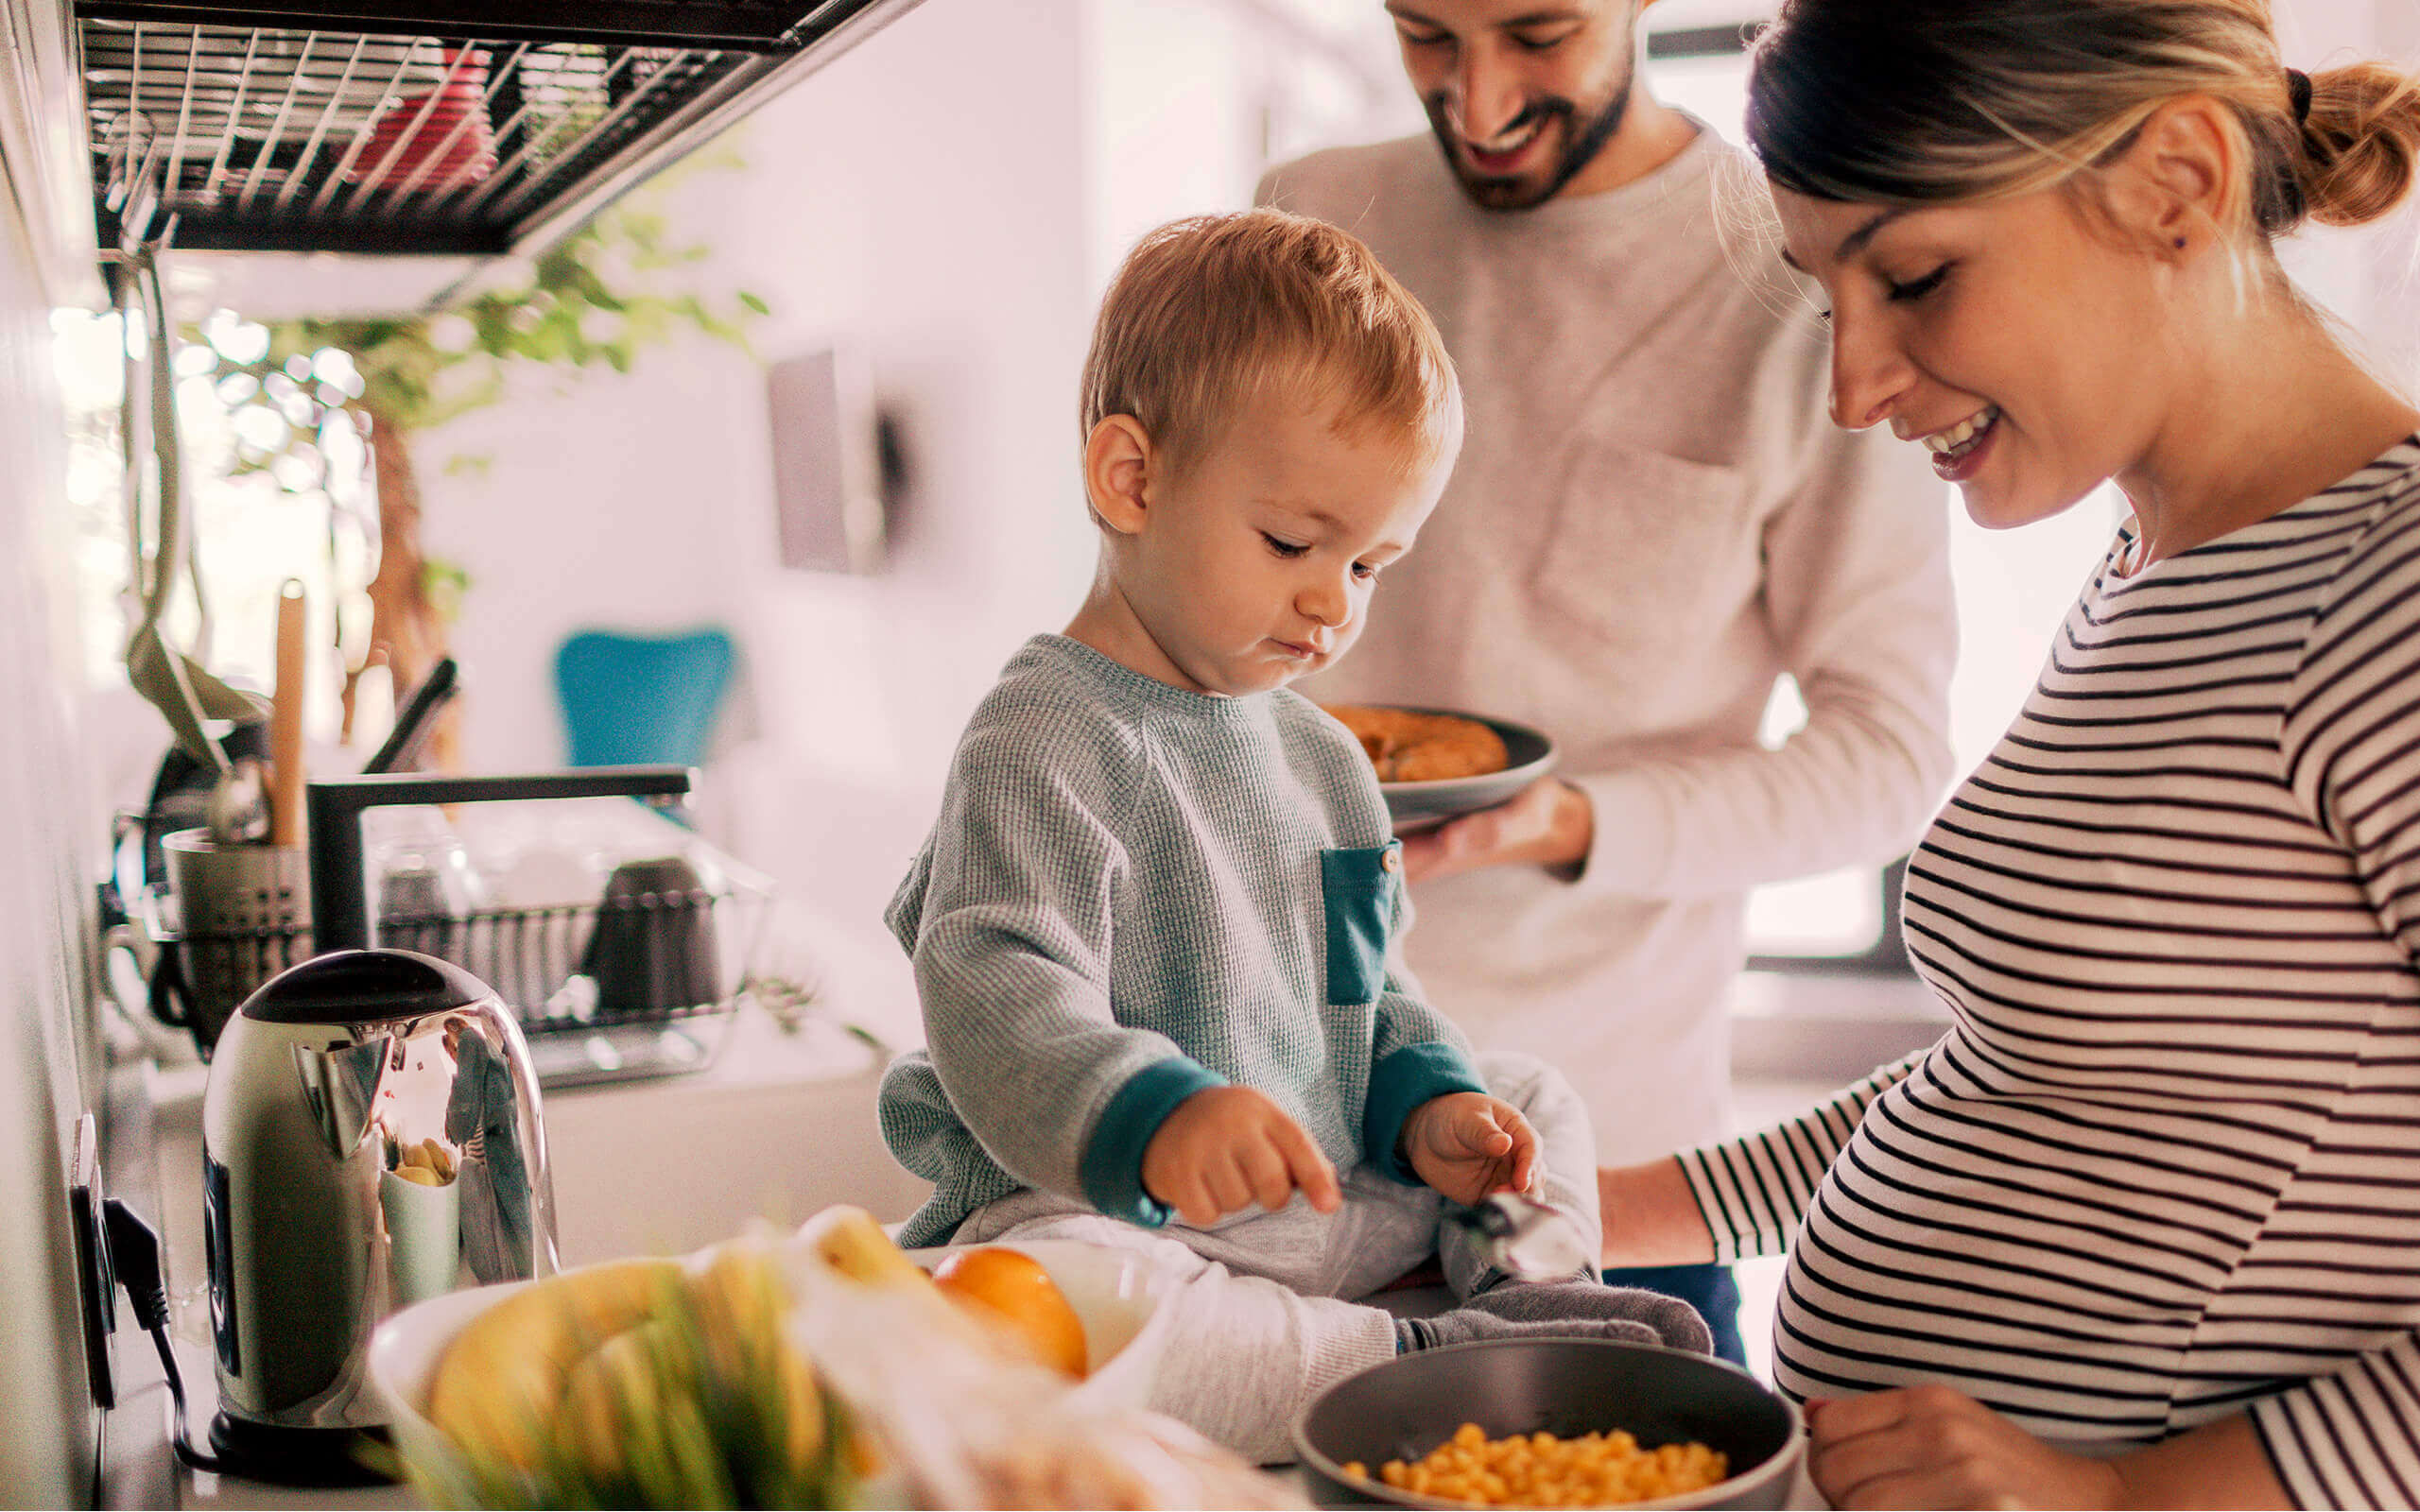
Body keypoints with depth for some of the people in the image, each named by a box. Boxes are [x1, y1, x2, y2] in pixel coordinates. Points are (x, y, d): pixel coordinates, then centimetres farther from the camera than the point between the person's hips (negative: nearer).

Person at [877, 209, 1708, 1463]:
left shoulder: (1319, 753, 14)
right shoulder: (1044, 740, -15)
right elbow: (996, 992, -28)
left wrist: (1427, 1103, 1)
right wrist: (1150, 1113, -46)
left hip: (1332, 1202, 8)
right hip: (1104, 1213, -8)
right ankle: (1412, 1364, -26)